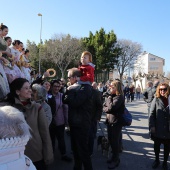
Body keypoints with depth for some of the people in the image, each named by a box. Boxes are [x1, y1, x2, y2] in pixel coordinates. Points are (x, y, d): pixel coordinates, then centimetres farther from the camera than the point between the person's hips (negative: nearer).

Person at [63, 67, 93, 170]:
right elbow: (65, 100, 9)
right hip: (75, 123, 9)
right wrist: (68, 91, -6)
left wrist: (70, 91, -13)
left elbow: (75, 102, -26)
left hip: (81, 124, -9)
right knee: (75, 148, 21)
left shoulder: (85, 87, -16)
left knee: (83, 149, 0)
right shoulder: (74, 87, 12)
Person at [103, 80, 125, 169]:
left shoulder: (119, 97, -16)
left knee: (115, 141, 4)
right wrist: (108, 109, -12)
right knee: (111, 140, 17)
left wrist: (109, 98, -13)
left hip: (116, 122, -8)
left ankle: (116, 160, 21)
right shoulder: (110, 96, 8)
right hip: (110, 121, 8)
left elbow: (111, 107, -26)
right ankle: (114, 156, 35)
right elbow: (104, 107, 6)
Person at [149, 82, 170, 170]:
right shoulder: (156, 100, -6)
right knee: (156, 145, 17)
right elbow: (152, 114, -6)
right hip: (158, 129, 0)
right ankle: (157, 160, 38)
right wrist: (152, 126, -14)